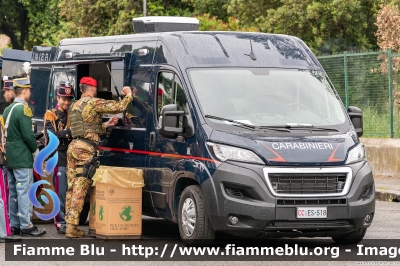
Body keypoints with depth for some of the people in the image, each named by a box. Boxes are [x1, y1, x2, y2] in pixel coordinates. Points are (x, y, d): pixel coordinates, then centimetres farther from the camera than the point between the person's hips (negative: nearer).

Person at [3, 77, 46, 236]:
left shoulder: (7, 109, 11)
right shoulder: (23, 110, -15)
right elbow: (28, 135, -19)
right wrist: (35, 149, -2)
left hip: (9, 158, 9)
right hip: (22, 158, -9)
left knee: (13, 192, 11)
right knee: (25, 191, -6)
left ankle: (14, 225, 16)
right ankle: (26, 226, -6)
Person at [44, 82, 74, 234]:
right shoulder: (51, 115, 1)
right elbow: (52, 135, -12)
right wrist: (69, 132, -22)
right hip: (59, 158, -4)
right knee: (61, 192, -4)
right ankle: (61, 223, 0)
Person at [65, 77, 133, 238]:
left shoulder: (74, 106, 21)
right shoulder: (94, 103, -6)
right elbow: (119, 107, -9)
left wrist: (106, 125, 28)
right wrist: (128, 95, 10)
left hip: (73, 147, 8)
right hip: (86, 149, -8)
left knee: (72, 187, 10)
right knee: (80, 190, -9)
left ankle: (69, 223, 11)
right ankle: (72, 227, -13)